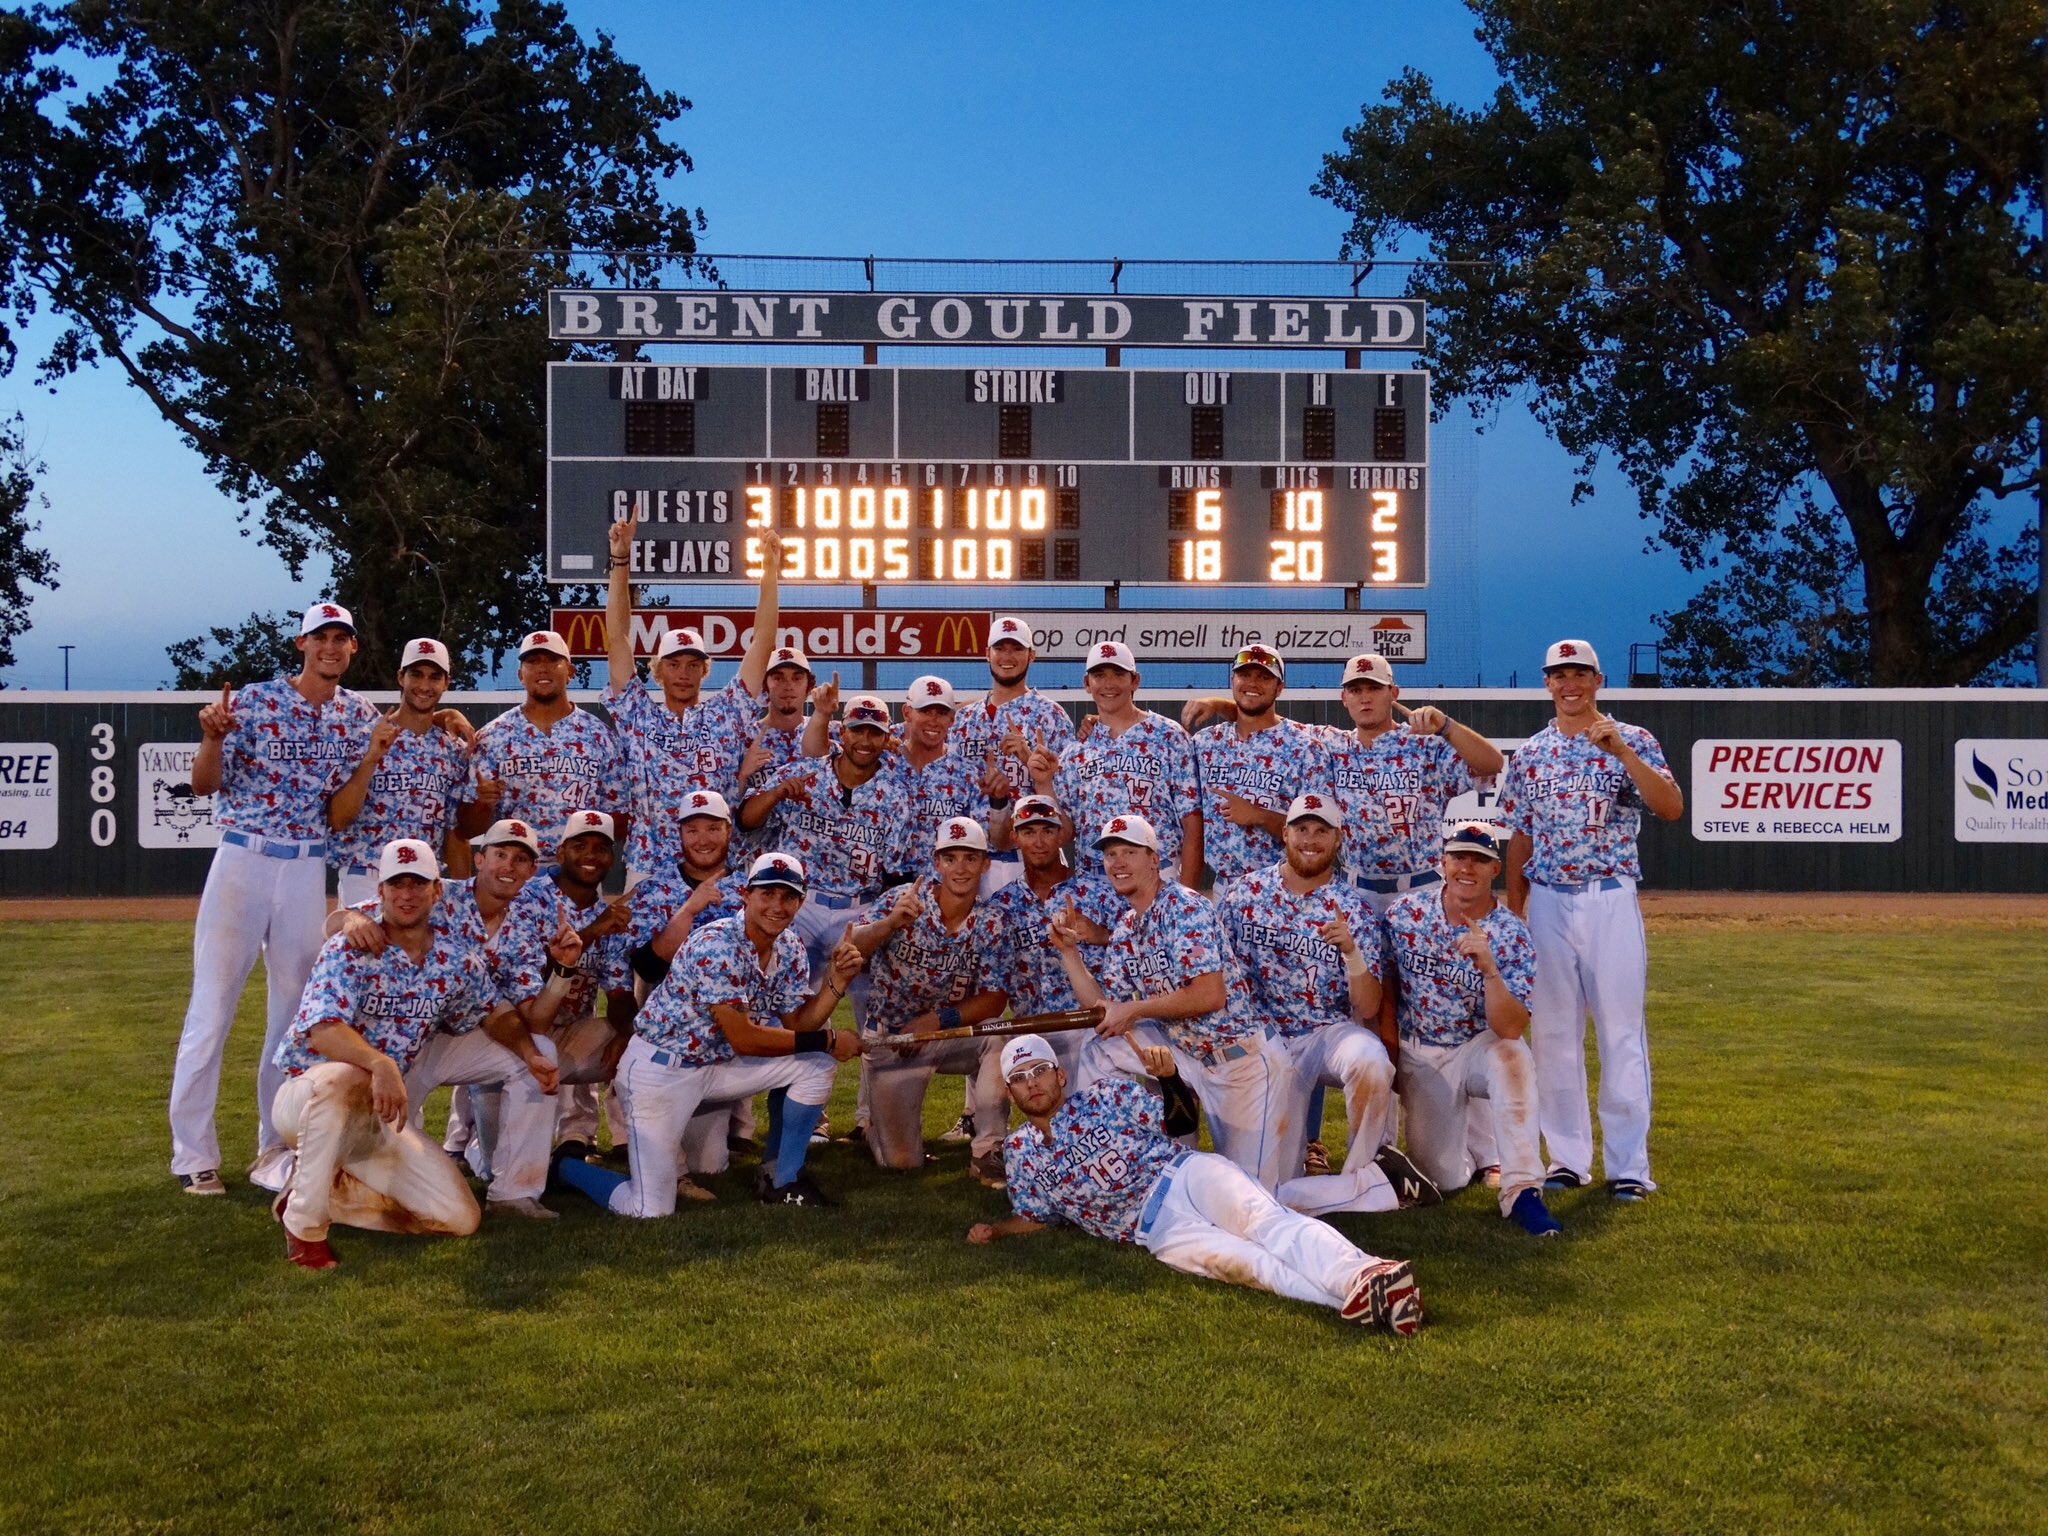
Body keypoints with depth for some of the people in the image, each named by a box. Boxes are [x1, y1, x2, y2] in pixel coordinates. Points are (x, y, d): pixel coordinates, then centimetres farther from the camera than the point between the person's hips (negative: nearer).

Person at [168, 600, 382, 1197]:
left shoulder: (362, 715, 7)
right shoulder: (252, 700, -3)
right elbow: (205, 784, -4)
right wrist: (212, 737, -22)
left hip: (308, 871, 3)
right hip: (242, 861, -3)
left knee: (294, 1011, 9)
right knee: (212, 1006, -2)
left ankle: (277, 1148, 19)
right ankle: (193, 1154, 5)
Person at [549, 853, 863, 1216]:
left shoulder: (790, 946, 1)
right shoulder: (717, 945, -25)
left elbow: (798, 1024, 2)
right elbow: (743, 1039, -25)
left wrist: (837, 980, -13)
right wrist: (827, 1040, -21)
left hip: (717, 1063, 8)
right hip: (660, 1072, -8)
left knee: (818, 1063, -4)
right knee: (651, 1212, -13)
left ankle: (784, 1182, 10)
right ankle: (565, 1166, 16)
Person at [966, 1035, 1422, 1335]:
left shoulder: (1104, 1094, 12)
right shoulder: (1020, 1149, 17)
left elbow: (1181, 1122, 11)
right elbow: (1036, 1215, 26)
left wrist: (1169, 1078, -9)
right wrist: (994, 1230, 7)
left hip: (1186, 1173, 1)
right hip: (1153, 1228, -1)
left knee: (1262, 1220, -31)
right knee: (1231, 1258, -30)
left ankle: (1359, 1274, -55)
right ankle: (1351, 1299, -53)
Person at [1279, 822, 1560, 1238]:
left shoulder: (1512, 936, -13)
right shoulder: (1405, 912, -7)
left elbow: (1509, 1029, -25)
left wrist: (1488, 967, -38)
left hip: (1477, 1051, -2)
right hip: (1418, 1058, 2)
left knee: (1511, 1054, -37)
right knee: (1443, 1178, -5)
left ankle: (1521, 1189, -32)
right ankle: (1466, 1145, 31)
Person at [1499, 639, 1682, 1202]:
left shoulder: (1632, 741, 1)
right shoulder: (1529, 754, 10)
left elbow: (1672, 808, -14)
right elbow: (1519, 838, 13)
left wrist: (1620, 751, -23)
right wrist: (1512, 915, 9)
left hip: (1611, 900, -3)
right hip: (1547, 902, 3)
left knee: (1622, 1031, -3)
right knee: (1552, 1032, 6)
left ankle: (1629, 1164, 3)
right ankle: (1567, 1157, 16)